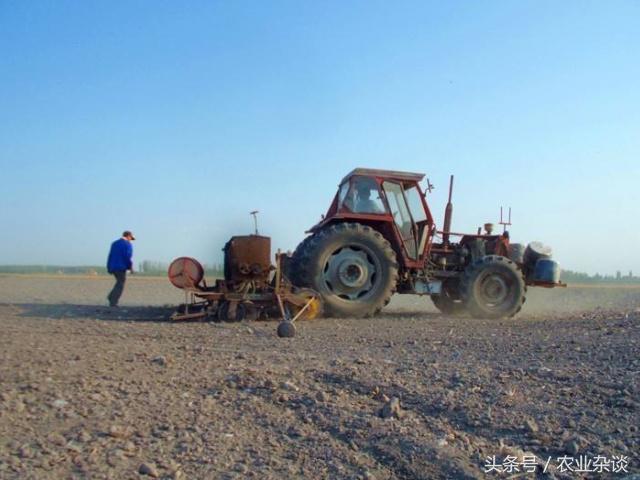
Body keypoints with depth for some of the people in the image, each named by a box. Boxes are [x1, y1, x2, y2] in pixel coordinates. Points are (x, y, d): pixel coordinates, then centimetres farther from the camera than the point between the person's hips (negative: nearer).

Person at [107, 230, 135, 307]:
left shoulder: (114, 243, 14)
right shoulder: (128, 244, -8)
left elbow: (110, 256, 12)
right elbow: (127, 257, -16)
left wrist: (109, 268, 14)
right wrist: (130, 267, -6)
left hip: (113, 267, 7)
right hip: (121, 267, -7)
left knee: (119, 282, 22)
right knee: (120, 285, 1)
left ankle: (111, 297, 10)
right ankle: (113, 302, -3)